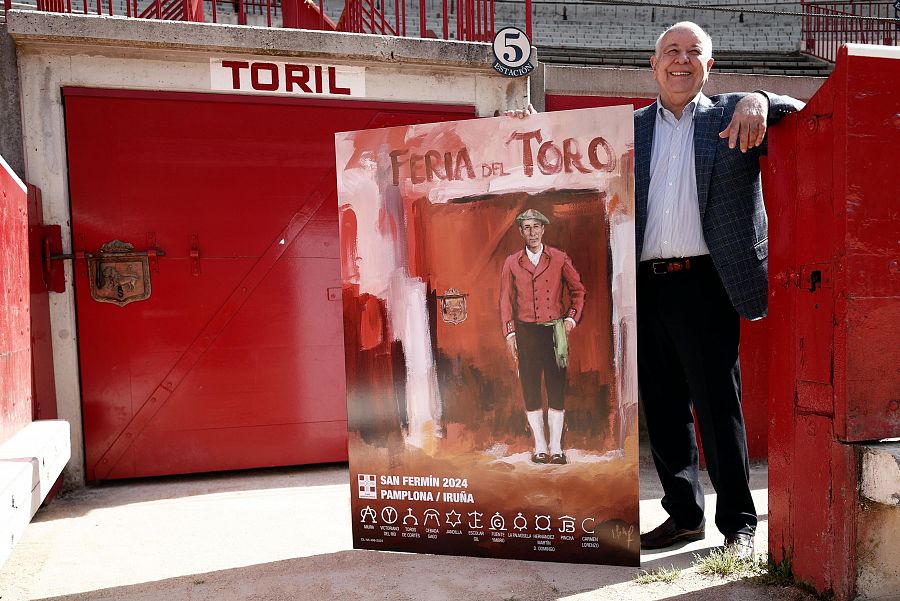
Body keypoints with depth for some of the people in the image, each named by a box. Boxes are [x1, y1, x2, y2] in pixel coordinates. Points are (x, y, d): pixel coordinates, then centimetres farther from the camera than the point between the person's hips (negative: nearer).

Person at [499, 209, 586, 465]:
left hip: (554, 331, -1)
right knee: (530, 389, 3)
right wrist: (509, 333, 2)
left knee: (556, 389, 0)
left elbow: (578, 290, 12)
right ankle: (540, 446, 12)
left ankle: (556, 447, 8)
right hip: (525, 331, 1)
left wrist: (572, 318, 0)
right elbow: (506, 300, 8)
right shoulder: (512, 262, 7)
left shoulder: (559, 259, 4)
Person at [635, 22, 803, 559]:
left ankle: (739, 524, 15)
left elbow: (801, 114, -1)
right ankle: (684, 515, 25)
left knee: (718, 407, 0)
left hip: (704, 282, -3)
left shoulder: (732, 117, 7)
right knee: (663, 409, 10)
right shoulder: (631, 129, 14)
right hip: (646, 286, 3)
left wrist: (759, 101, -19)